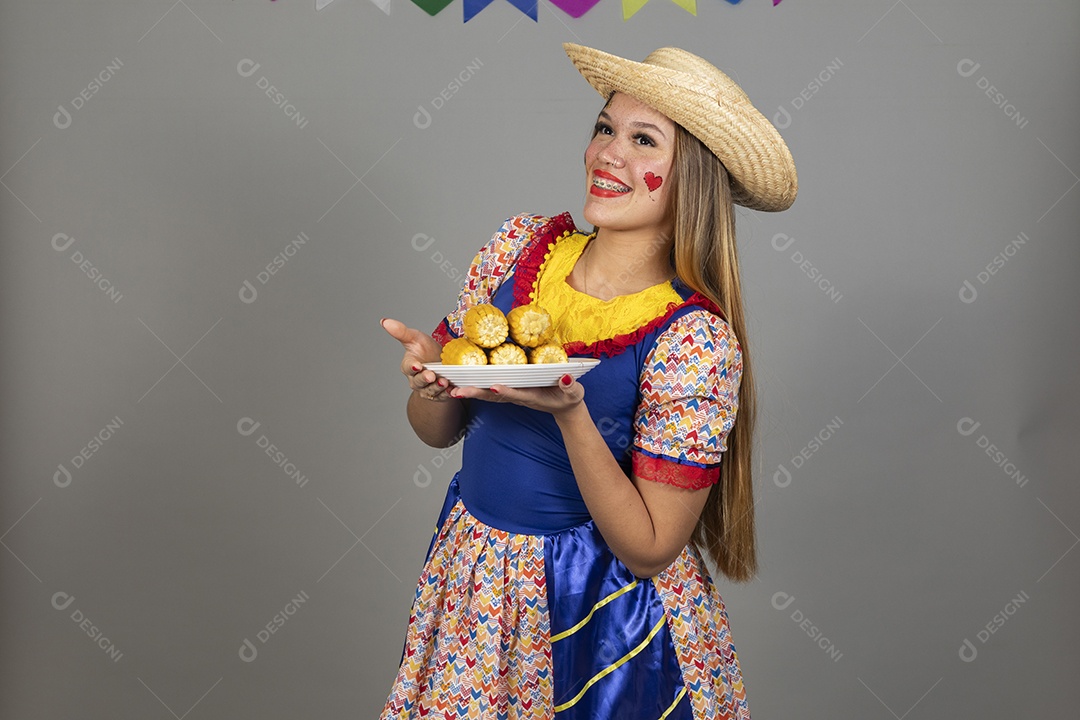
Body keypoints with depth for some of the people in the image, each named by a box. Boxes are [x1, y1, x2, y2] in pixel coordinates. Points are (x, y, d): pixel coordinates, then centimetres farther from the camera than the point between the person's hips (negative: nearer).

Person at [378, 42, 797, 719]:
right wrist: (430, 378, -19)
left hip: (602, 614, -4)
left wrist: (570, 413, -30)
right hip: (470, 582, 5)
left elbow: (648, 549, -19)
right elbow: (439, 431, 3)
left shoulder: (693, 339, -20)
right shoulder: (521, 245, -6)